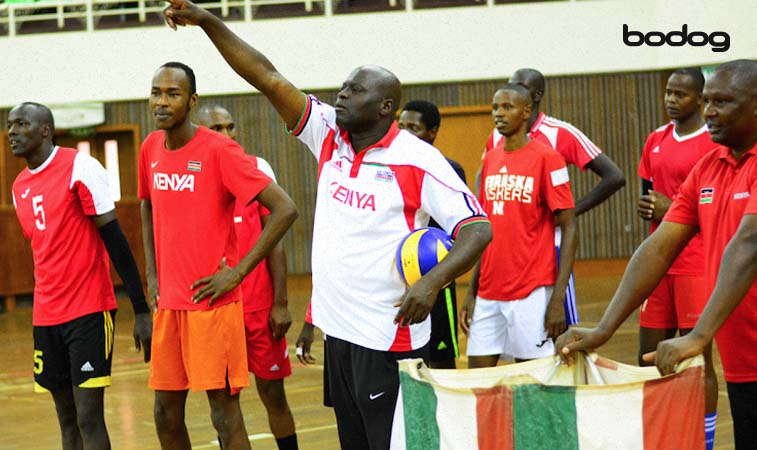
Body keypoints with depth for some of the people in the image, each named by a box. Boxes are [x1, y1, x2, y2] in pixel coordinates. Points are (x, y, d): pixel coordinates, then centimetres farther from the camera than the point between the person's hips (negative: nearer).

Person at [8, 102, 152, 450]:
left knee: (88, 418, -10)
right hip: (46, 316, 7)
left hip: (89, 311, -7)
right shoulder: (19, 187, 14)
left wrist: (141, 310, -14)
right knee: (67, 421, 7)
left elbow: (115, 239, -11)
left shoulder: (79, 168, -9)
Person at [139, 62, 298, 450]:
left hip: (213, 302, -7)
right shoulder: (151, 149, 8)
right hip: (169, 303, 7)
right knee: (166, 413, 11)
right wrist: (152, 276, 16)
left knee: (224, 413, -4)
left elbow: (285, 210, -17)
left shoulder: (219, 151, -13)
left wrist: (237, 272, -16)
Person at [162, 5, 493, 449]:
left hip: (389, 336, -7)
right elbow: (268, 78, 1)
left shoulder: (418, 160, -13)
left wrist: (431, 282, -31)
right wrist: (208, 21, -5)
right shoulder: (330, 135, 4)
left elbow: (478, 229, -16)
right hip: (338, 328, 7)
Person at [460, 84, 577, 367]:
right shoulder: (490, 160, 13)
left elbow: (569, 228, -8)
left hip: (531, 293, -6)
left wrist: (558, 298, -14)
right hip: (488, 294, 6)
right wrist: (471, 293, 13)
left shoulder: (546, 159, -6)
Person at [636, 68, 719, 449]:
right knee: (649, 355, 8)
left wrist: (673, 209, -16)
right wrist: (646, 207, 1)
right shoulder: (656, 141, 12)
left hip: (698, 264, -7)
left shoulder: (715, 143, -9)